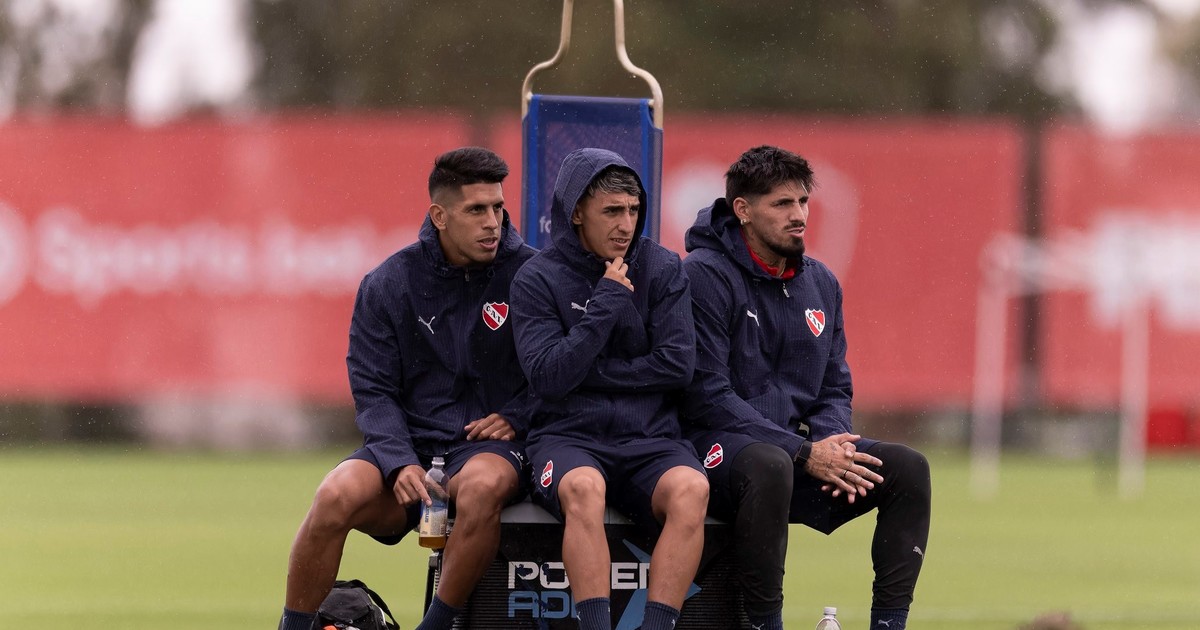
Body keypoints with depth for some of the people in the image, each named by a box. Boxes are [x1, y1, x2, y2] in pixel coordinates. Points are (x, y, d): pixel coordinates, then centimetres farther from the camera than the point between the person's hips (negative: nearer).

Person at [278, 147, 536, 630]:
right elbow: (373, 391, 2)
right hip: (408, 441, 1)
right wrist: (400, 463, -15)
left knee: (483, 485, -37)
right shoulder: (388, 285, 4)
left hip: (489, 446, -1)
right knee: (336, 496, -28)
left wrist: (515, 418, -9)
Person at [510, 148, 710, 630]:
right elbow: (547, 378, -10)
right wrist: (608, 301, -9)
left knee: (691, 489, -32)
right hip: (569, 434, -2)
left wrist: (589, 371, -4)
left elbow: (677, 366, 0)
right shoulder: (537, 279, 3)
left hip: (649, 437, 2)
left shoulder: (662, 270, 9)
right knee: (584, 488, -37)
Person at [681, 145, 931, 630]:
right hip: (718, 448, -7)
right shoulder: (704, 276, -9)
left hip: (800, 449, 7)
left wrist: (831, 443, -8)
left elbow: (836, 389, 17)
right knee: (769, 464, -40)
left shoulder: (821, 284, 13)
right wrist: (804, 454, -20)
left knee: (908, 468, -13)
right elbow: (707, 395, -15)